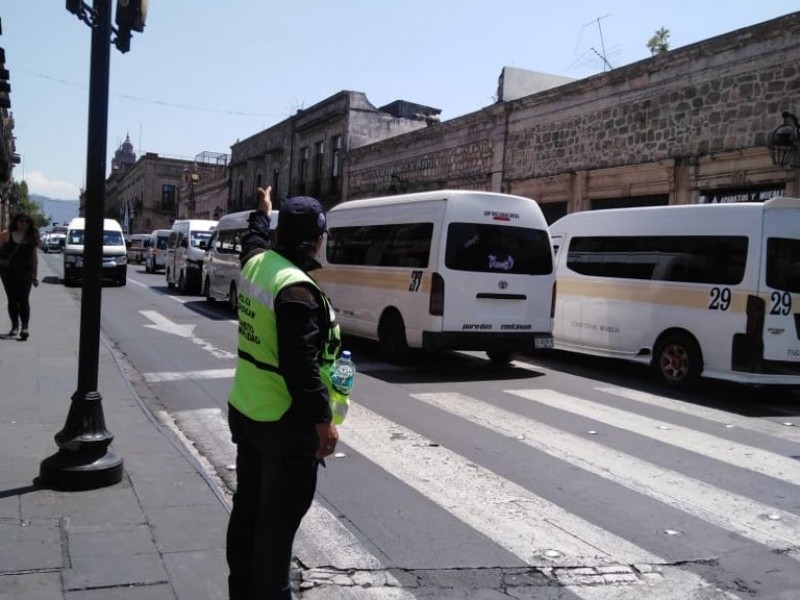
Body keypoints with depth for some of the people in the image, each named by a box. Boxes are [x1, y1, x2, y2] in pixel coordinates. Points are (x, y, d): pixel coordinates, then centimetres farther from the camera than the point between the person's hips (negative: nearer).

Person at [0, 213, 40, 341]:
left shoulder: (31, 238, 5)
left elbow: (35, 257, 10)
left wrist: (35, 275, 8)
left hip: (25, 272, 0)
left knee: (24, 299, -8)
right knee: (12, 299, 8)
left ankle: (25, 327, -11)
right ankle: (15, 326, 19)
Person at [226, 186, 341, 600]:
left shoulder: (256, 263, 3)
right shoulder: (297, 289, -24)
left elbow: (255, 238, 29)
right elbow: (302, 365, -26)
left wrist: (262, 210, 46)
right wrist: (322, 418, -21)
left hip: (245, 411, 10)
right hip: (285, 422, -9)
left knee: (248, 506, 19)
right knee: (278, 519, 2)